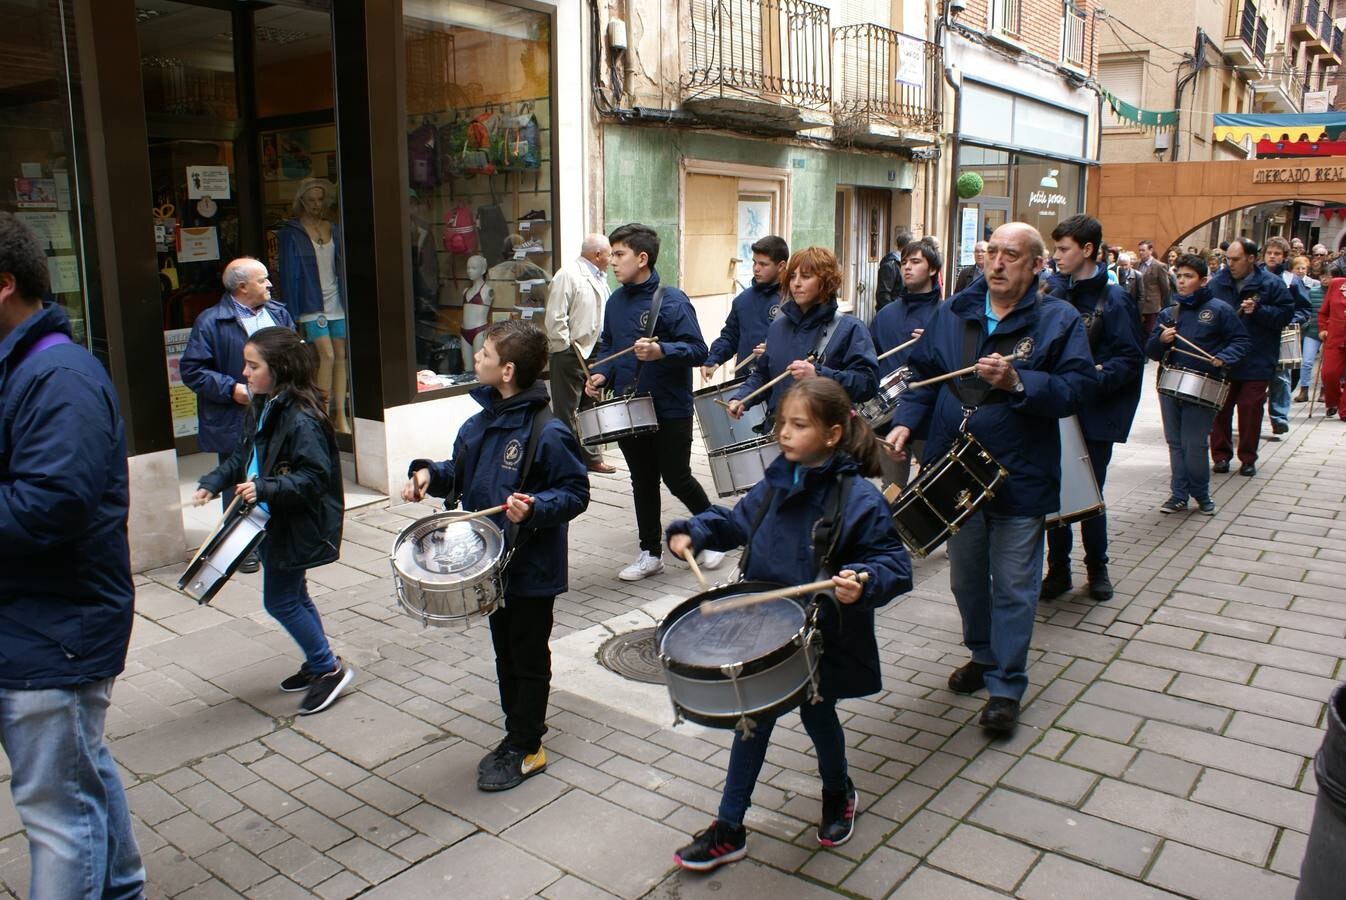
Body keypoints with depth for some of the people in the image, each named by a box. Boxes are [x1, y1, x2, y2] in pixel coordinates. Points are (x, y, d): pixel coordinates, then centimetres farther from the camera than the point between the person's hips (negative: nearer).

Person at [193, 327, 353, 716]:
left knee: (279, 601, -1)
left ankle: (330, 668, 13)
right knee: (293, 596, 19)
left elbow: (314, 477, -26)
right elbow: (244, 456, 15)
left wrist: (265, 489, -33)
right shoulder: (262, 408, 6)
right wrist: (213, 481, 2)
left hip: (297, 526, -10)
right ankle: (318, 664, 35)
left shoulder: (302, 418, -24)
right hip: (274, 522, 10)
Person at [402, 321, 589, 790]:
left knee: (529, 658, 10)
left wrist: (535, 507, -34)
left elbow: (575, 492, -18)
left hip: (533, 570, -8)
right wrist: (429, 473, -6)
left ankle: (525, 749, 26)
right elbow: (460, 472, 13)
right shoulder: (480, 423, 2)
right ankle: (519, 732, 39)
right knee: (505, 653, 21)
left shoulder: (547, 432, -22)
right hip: (493, 562, 8)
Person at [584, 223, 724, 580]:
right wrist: (601, 374, -2)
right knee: (643, 483, 13)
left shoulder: (672, 300, -14)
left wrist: (661, 351, -33)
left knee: (677, 479, 2)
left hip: (670, 412, -6)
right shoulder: (615, 302, 7)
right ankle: (650, 553, 24)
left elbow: (698, 350, -17)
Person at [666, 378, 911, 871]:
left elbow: (893, 562, -19)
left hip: (821, 636, -5)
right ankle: (729, 829, 27)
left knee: (817, 715, 17)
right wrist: (693, 531, -5)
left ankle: (838, 794, 50)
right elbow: (736, 521, 11)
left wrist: (862, 582, -39)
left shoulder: (858, 498, -20)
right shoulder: (775, 482, -2)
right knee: (752, 720, 13)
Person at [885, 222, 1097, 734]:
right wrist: (906, 422, -6)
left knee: (1013, 587, 4)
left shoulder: (1059, 321, -5)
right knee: (966, 578, 18)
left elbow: (1079, 387, -14)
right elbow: (923, 374, 9)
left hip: (1020, 479, -4)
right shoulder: (952, 314, 6)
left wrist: (1018, 382, -28)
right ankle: (983, 655, 40)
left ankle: (1006, 686, 18)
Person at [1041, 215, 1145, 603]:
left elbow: (1130, 357, -10)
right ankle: (1058, 569, 21)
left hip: (1095, 416, -3)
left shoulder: (1113, 300, -8)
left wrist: (1093, 382, -24)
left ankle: (1097, 568, 27)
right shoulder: (1051, 291, 3)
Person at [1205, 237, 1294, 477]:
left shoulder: (1271, 284, -3)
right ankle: (1221, 454, 17)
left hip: (1255, 363, -2)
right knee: (1220, 409, 5)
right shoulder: (1217, 282, 3)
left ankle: (1248, 459, 15)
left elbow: (1286, 314, -5)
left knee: (1250, 410, 2)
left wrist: (1258, 310, -19)